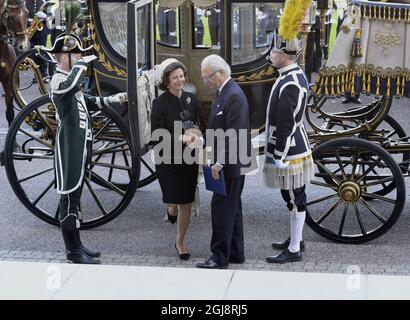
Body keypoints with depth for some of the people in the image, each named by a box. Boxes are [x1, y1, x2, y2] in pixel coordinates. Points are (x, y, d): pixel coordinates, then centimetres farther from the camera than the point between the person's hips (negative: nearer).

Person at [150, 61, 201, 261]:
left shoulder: (191, 99, 4)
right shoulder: (160, 103, -8)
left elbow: (199, 124, 11)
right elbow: (157, 134, -12)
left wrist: (196, 132, -12)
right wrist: (180, 138, -23)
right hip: (168, 159, -3)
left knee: (186, 203, 5)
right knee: (173, 199, -2)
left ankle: (180, 242, 23)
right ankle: (171, 209, 38)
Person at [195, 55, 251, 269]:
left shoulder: (234, 96, -19)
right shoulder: (223, 92, 12)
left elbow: (234, 136, -23)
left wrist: (219, 163, -21)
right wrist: (216, 160, 10)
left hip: (230, 165, -10)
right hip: (227, 163, 10)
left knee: (221, 209, -5)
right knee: (231, 209, 16)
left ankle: (220, 257, 2)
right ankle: (235, 253, 25)